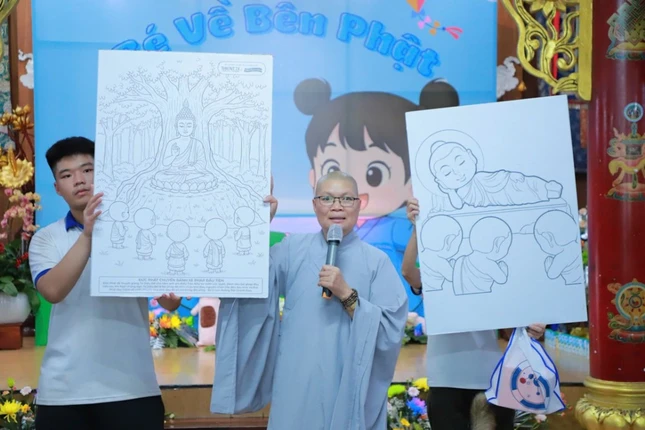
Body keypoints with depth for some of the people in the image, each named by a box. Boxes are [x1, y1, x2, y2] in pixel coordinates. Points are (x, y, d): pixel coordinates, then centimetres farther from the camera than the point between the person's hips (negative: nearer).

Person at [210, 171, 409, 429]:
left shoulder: (377, 261, 0)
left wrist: (347, 295, -18)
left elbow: (391, 331, -8)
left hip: (351, 388, -1)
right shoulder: (292, 250, 5)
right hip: (297, 387, 1)